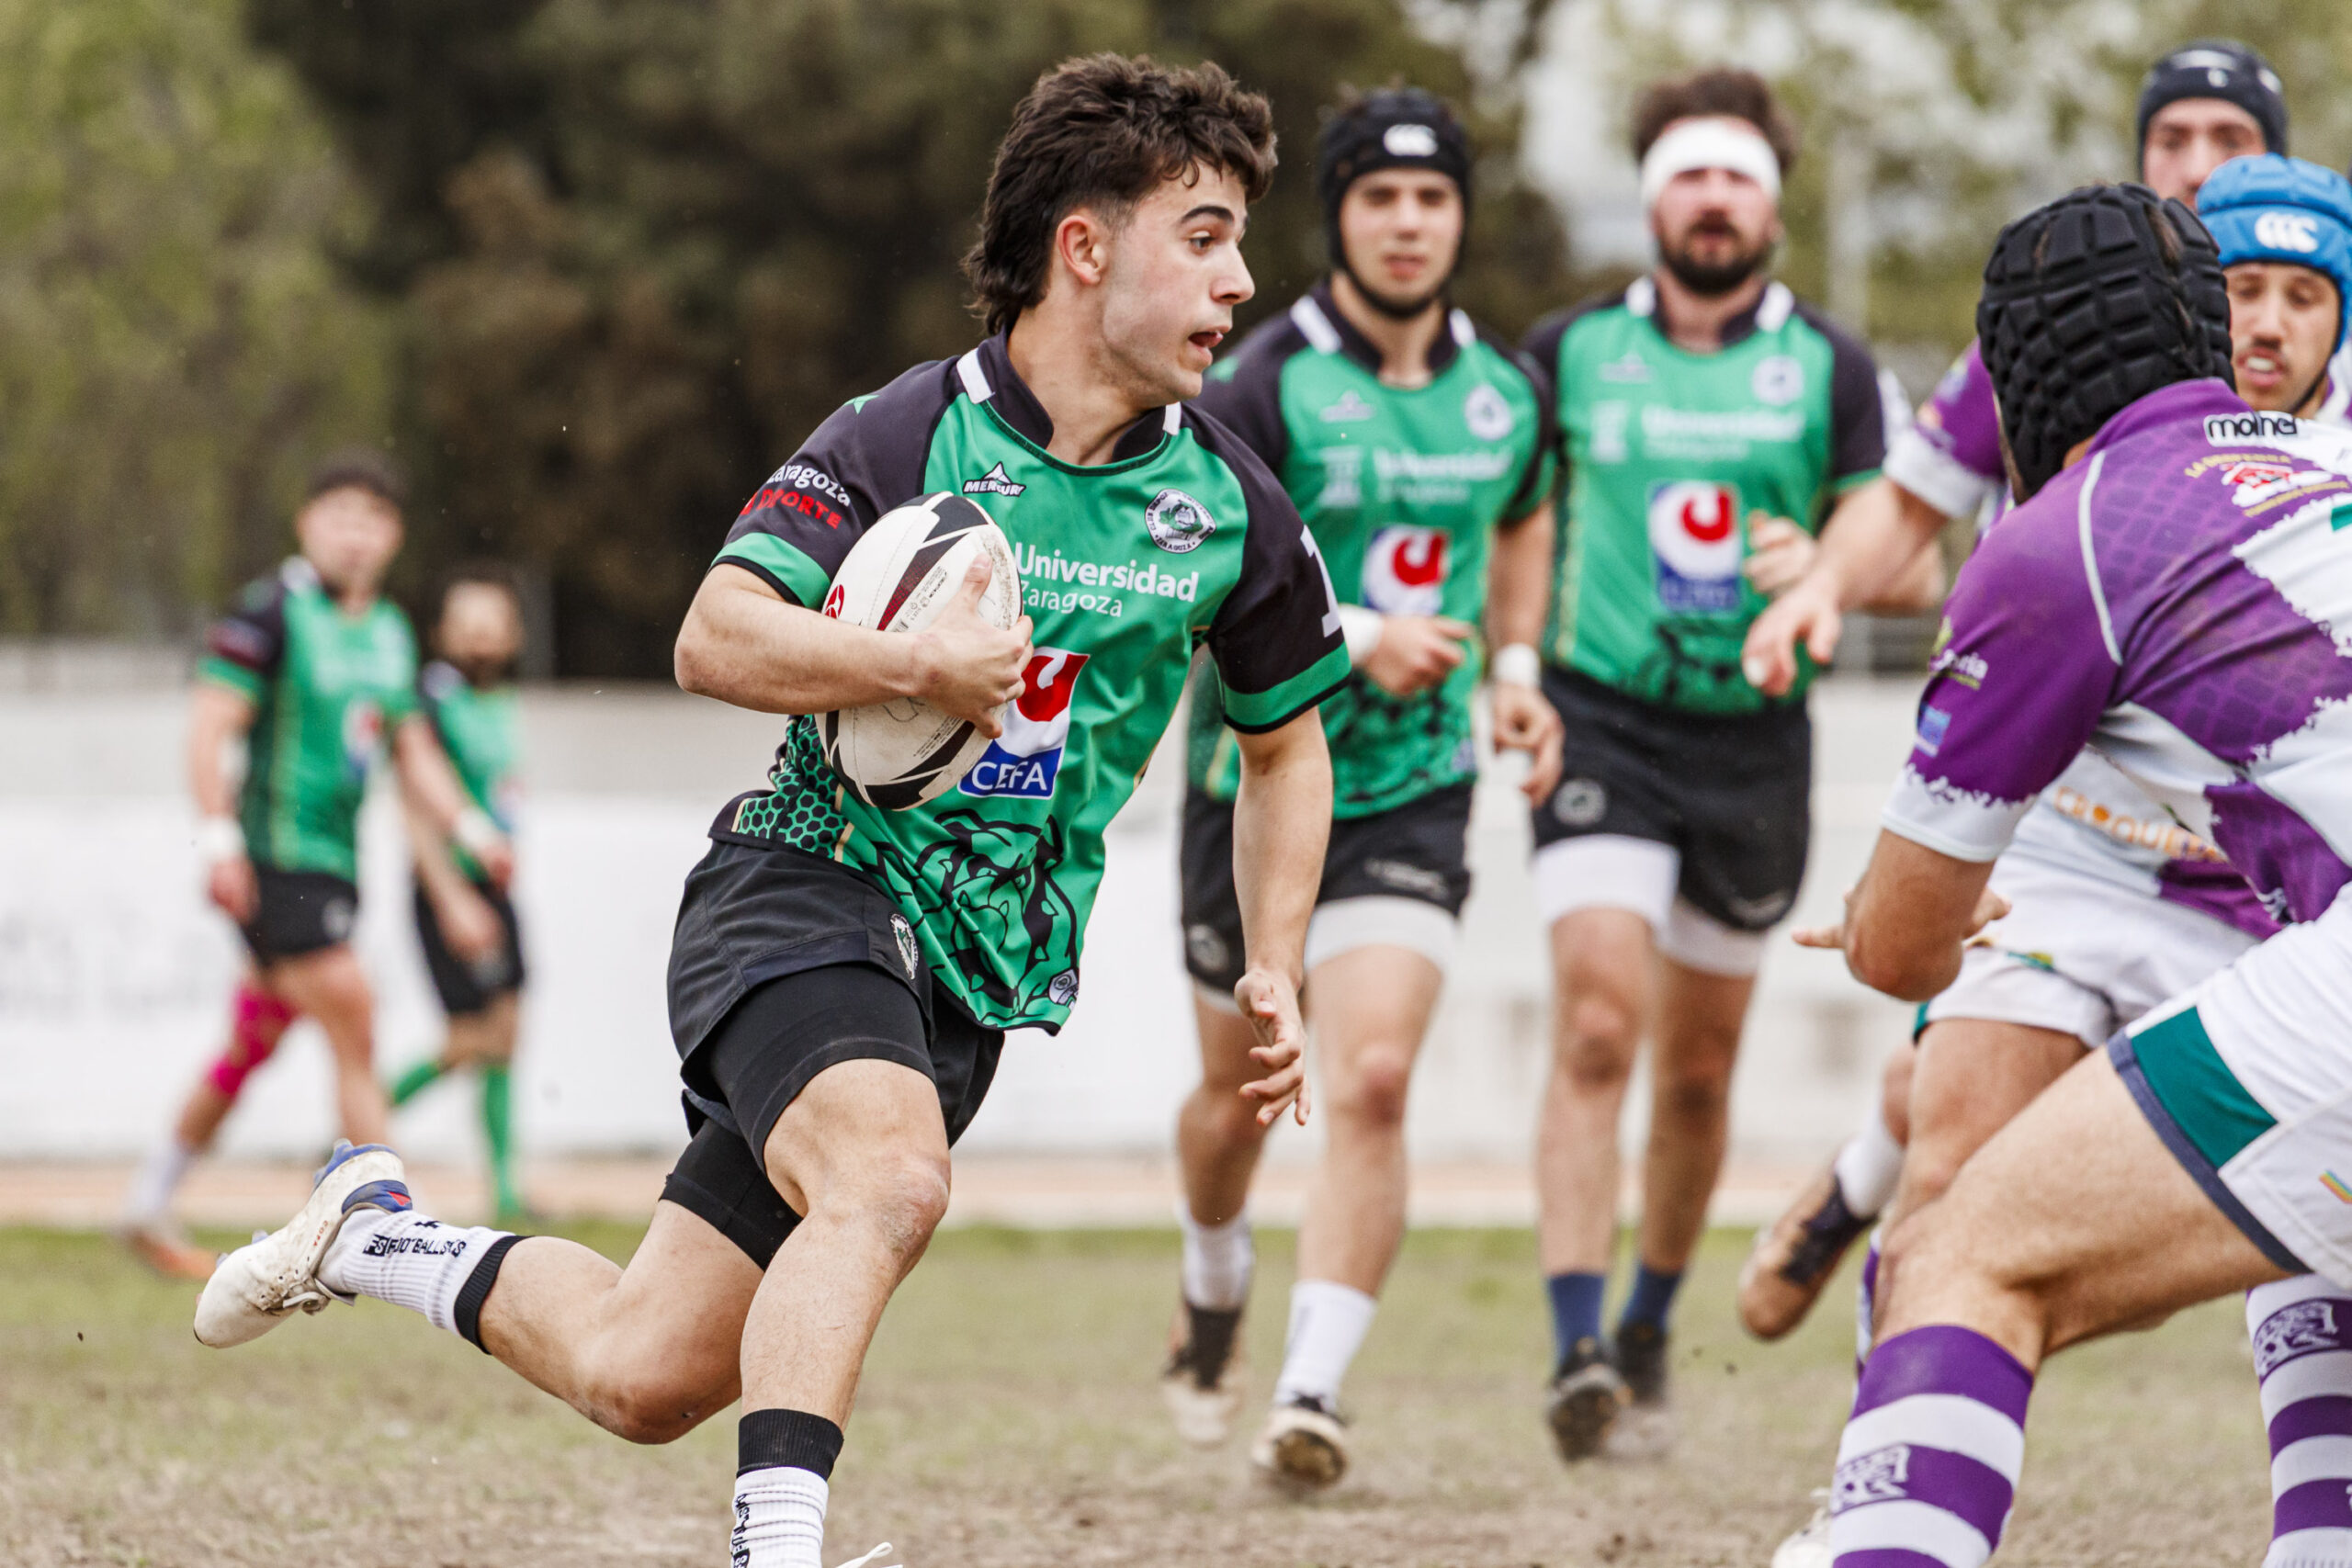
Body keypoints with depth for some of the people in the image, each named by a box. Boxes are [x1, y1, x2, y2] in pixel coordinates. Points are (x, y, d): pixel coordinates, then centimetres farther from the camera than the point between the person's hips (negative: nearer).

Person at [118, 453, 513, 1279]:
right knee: (353, 1021, -14)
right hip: (274, 860, -8)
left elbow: (413, 752, 21)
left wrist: (469, 826, 8)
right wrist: (219, 838, -20)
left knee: (255, 1043, 15)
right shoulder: (274, 610, -10)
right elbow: (210, 726, -13)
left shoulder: (390, 631, 14)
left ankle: (149, 1208, 28)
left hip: (335, 864, 8)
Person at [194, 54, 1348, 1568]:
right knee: (888, 1178, -38)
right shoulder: (907, 436, -10)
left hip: (975, 981, 5)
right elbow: (717, 638, -18)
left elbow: (1287, 737, 19)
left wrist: (1275, 971, 11)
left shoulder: (1230, 506, 3)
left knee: (641, 1377, 2)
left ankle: (381, 1236, 28)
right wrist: (919, 663, -29)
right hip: (806, 892, -5)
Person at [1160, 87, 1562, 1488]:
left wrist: (1515, 665, 10)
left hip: (1415, 796, 2)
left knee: (1374, 1082, -17)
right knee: (1241, 1097, 14)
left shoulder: (1504, 394, 2)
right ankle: (1213, 1297, 46)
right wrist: (1350, 637, -25)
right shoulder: (1265, 387, -14)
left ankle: (1313, 1397, -18)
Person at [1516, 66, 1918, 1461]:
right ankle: (1578, 1354, -23)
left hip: (1753, 738, 2)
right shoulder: (1570, 351, 3)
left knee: (1700, 1071, 10)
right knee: (1598, 1026, -18)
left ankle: (1651, 1330, 30)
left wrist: (1823, 566, -19)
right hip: (1604, 724, -1)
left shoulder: (1828, 369, 3)